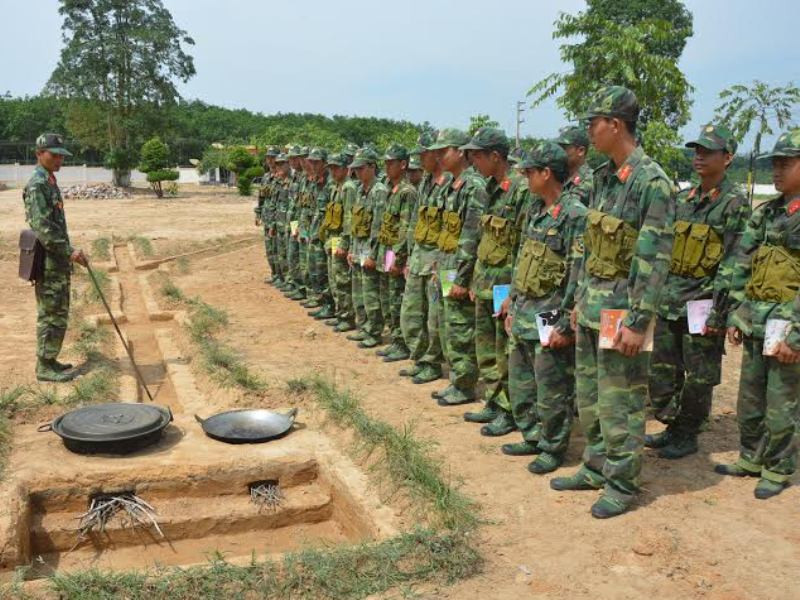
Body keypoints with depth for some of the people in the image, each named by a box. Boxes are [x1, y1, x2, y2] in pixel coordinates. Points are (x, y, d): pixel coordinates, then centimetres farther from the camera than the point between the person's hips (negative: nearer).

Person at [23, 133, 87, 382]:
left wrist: (66, 254, 22)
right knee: (51, 315, -5)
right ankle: (45, 367, 3)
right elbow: (42, 227, -24)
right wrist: (69, 251, -26)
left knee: (58, 313, 15)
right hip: (47, 262, -10)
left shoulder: (49, 182, 16)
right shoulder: (37, 184, -15)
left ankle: (49, 360, 24)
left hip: (58, 262, 10)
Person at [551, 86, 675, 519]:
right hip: (591, 306, 9)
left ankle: (621, 483, 16)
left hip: (621, 311, -9)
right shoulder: (604, 178, 10)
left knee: (620, 403, 2)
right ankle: (595, 467, 31)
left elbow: (655, 259, -19)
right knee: (589, 396, 17)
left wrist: (638, 322, -20)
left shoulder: (652, 182, -16)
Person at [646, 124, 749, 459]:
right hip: (670, 300, 7)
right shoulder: (684, 199, 12)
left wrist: (718, 310, -18)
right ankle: (671, 427, 27)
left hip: (702, 301, -7)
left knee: (699, 376, 4)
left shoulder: (735, 203, -8)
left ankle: (687, 435, 17)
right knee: (662, 369, 12)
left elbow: (732, 262, -13)